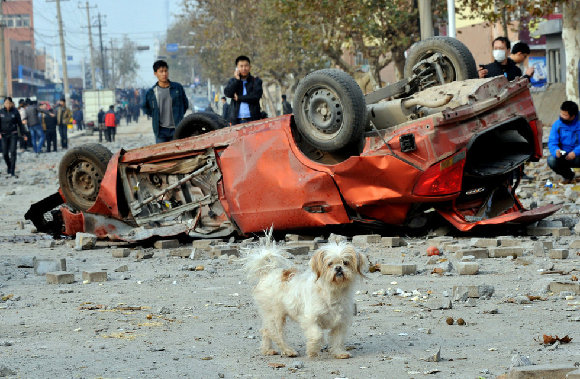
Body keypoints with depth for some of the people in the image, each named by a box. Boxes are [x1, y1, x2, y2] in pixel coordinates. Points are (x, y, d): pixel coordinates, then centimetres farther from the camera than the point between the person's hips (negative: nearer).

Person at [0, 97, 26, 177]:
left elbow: (20, 123, 2)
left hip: (13, 134, -2)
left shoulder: (15, 112, -4)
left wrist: (23, 134, 3)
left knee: (13, 152, -11)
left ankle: (12, 171, -11)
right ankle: (9, 167, 31)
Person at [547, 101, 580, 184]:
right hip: (564, 157, 4)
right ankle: (568, 175, 5)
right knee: (551, 160, -26)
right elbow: (552, 142, -6)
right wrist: (556, 151, -28)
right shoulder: (557, 124, 0)